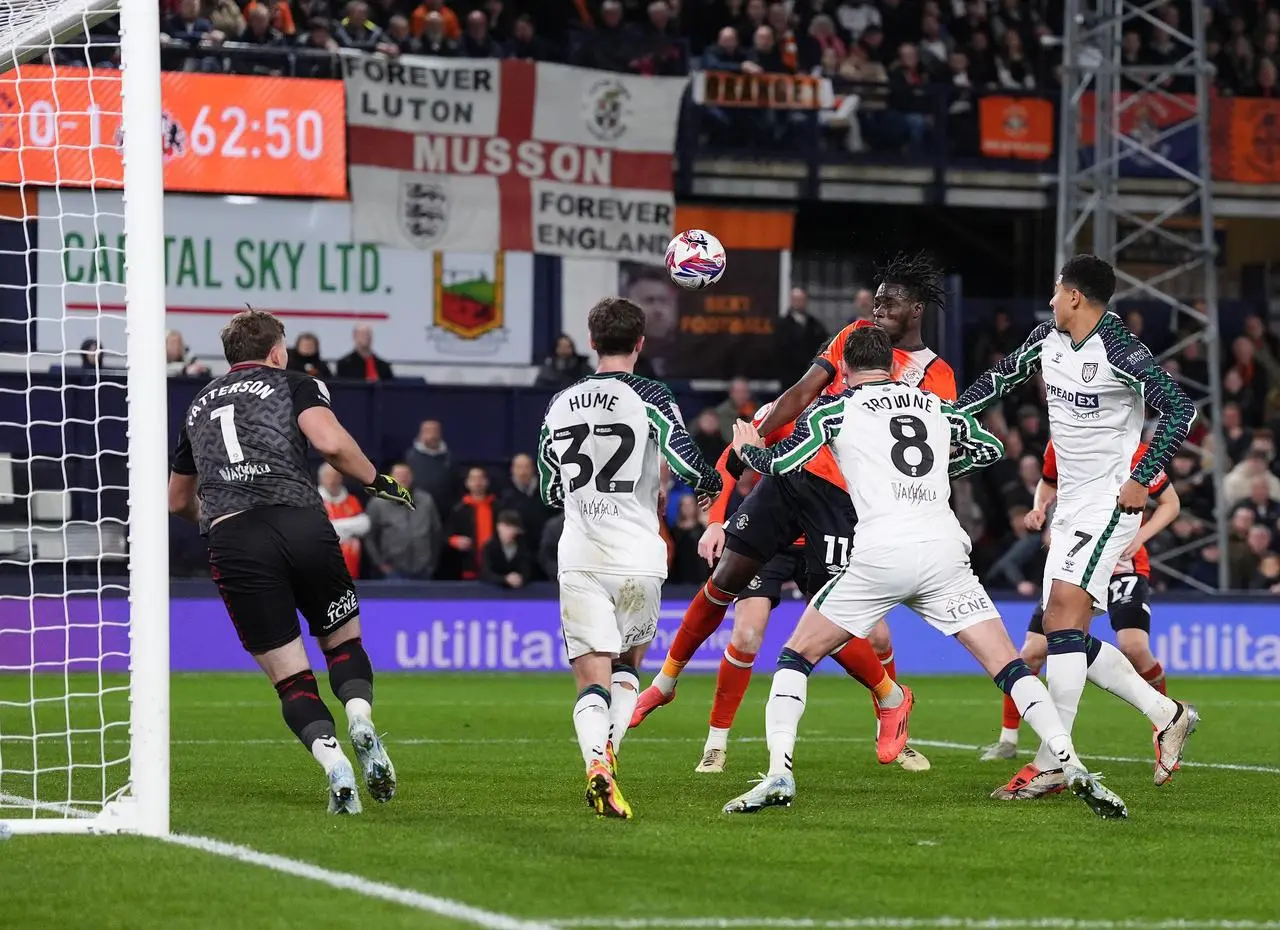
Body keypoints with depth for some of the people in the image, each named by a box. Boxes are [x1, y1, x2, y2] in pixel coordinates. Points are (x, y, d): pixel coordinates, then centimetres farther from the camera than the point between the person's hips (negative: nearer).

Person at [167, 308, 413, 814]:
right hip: (300, 522, -2)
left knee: (290, 677, 4)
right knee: (344, 641, 17)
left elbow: (178, 501, 37)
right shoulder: (292, 384, 14)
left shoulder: (198, 406, 27)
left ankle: (334, 764, -18)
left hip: (231, 543, 2)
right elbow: (330, 442, -6)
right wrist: (378, 481, 9)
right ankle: (361, 718, -12)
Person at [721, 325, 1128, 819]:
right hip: (945, 550, 3)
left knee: (796, 657, 12)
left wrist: (749, 449, 23)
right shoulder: (935, 405, 22)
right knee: (1008, 666, 6)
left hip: (880, 555, -3)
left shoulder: (835, 408, 10)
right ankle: (1073, 767, -9)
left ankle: (778, 775, -3)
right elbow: (990, 448, 33)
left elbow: (784, 464, 2)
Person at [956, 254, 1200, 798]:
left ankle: (1052, 762, -24)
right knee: (1064, 635, 6)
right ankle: (1167, 716, 19)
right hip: (1070, 505, 9)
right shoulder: (1049, 338, 7)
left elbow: (1180, 409, -18)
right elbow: (1002, 376, 22)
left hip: (1110, 502, -9)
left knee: (1065, 609, -21)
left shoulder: (1119, 351, -16)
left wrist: (1143, 478, -20)